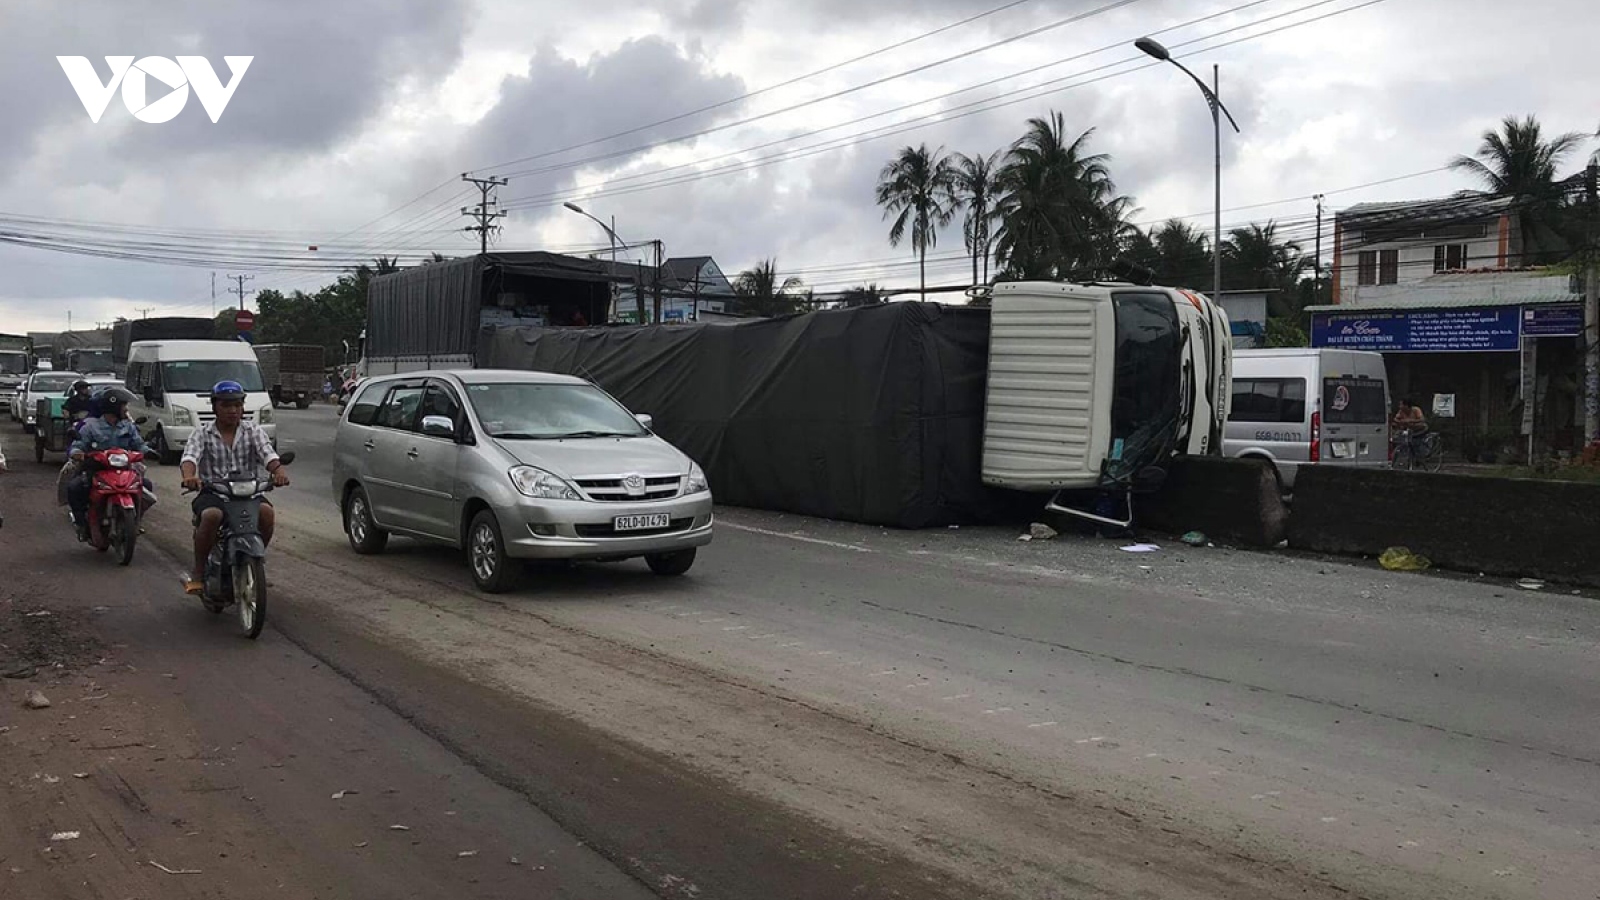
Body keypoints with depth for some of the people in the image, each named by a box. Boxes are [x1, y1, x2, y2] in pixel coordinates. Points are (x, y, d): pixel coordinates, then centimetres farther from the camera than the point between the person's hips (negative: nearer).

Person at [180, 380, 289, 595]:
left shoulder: (253, 431, 10)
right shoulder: (203, 434, 6)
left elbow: (267, 453, -7)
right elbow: (190, 456, -12)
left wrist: (278, 470, -31)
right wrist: (189, 476, -37)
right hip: (212, 492, -1)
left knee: (266, 512, -30)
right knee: (211, 516, -34)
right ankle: (198, 572, -16)